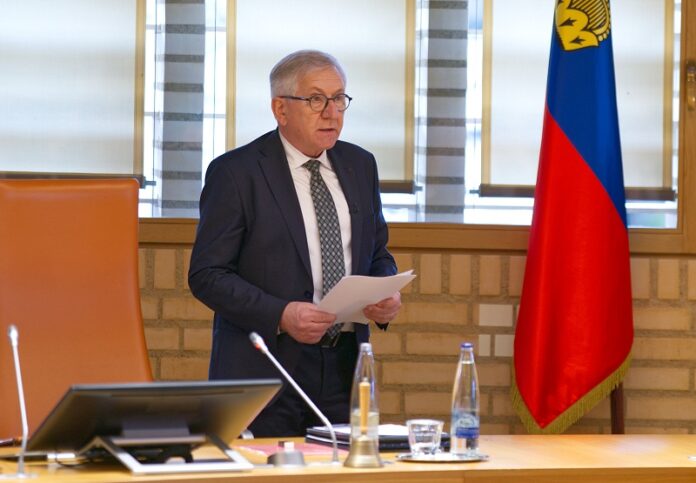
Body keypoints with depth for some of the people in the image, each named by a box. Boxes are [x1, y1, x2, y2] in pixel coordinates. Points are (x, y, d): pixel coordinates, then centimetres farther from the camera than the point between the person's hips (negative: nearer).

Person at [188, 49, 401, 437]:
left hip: (344, 367, 5)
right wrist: (280, 315, -21)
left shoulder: (360, 166, 12)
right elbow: (207, 275, -9)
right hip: (265, 370, -5)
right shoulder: (235, 173, -5)